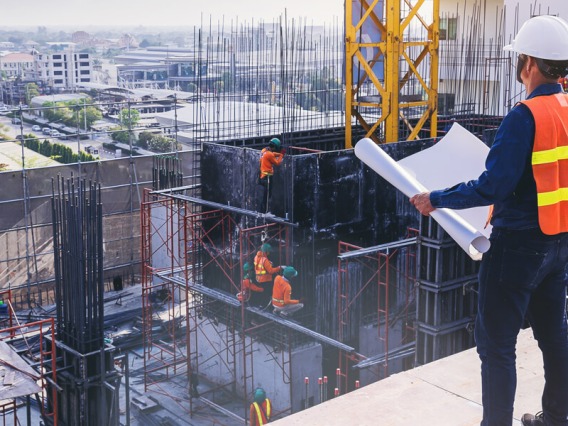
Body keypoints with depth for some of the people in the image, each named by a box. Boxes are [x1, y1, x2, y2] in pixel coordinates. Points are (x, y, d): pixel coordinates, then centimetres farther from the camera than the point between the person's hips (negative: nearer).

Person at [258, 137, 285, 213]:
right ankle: (265, 212, -8)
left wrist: (280, 154, 10)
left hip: (262, 176, 9)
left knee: (265, 195, 17)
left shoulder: (264, 151, 8)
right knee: (267, 195, -7)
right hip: (267, 177, -9)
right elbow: (277, 163, -8)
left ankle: (261, 211, 20)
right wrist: (281, 154, 2)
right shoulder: (269, 154, -17)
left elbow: (273, 154, 22)